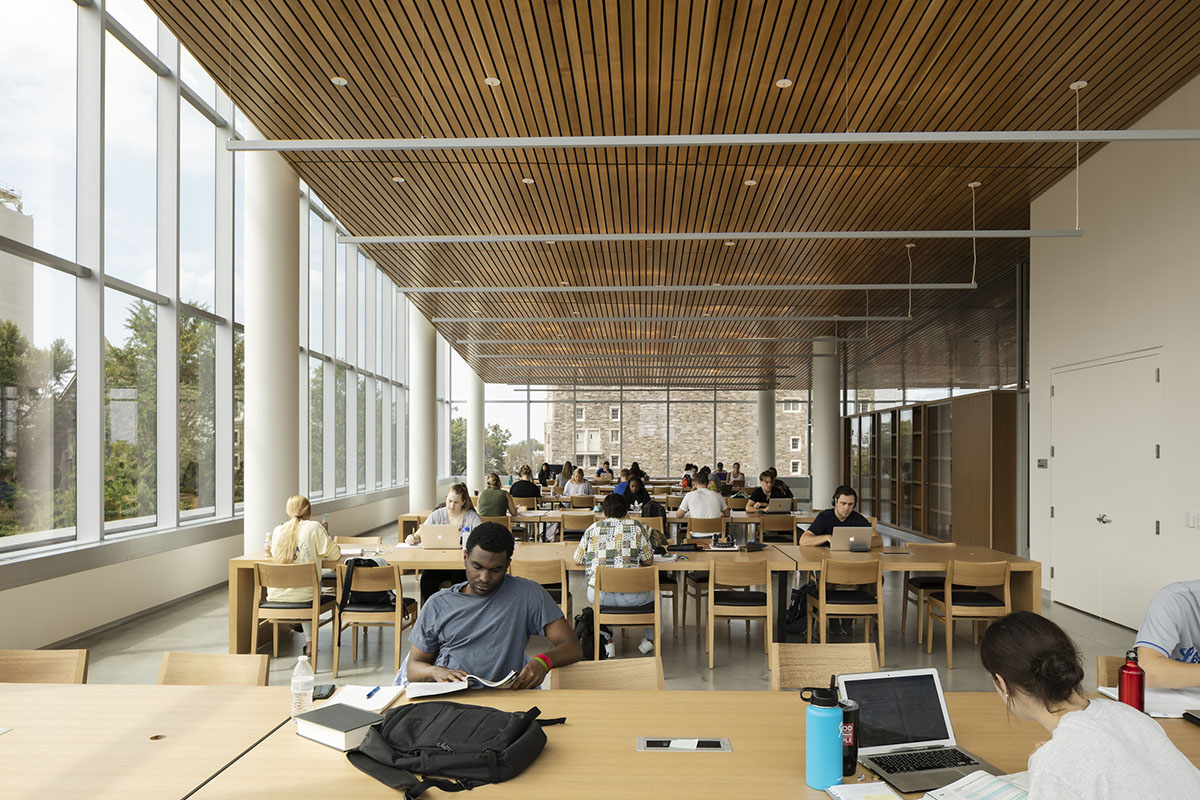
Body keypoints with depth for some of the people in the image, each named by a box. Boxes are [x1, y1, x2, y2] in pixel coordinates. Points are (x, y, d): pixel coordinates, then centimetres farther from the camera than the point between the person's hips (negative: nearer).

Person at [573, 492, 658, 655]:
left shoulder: (593, 528, 5)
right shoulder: (636, 527, 1)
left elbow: (577, 560, 12)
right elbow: (649, 560, 7)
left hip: (598, 596, 1)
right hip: (630, 596, -1)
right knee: (654, 593, 31)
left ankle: (606, 641, 33)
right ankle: (650, 639, 39)